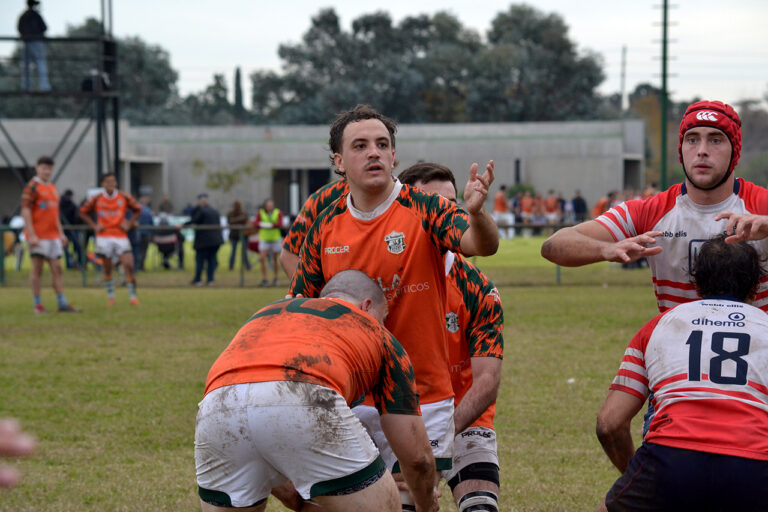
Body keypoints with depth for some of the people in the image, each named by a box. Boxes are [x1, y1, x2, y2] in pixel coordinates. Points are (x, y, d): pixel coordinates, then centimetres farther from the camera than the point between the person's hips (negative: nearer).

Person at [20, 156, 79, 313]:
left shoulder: (53, 188, 17)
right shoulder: (32, 187, -8)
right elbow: (25, 211, -14)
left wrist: (61, 233, 19)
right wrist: (31, 235, -20)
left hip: (53, 235, 8)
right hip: (38, 237, -8)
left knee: (57, 269, 5)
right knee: (37, 269, -2)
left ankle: (62, 304, 7)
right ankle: (38, 305, 2)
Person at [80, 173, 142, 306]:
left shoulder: (124, 197, 2)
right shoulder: (97, 199, 1)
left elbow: (137, 210, 15)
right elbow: (83, 212, 11)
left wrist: (129, 224, 3)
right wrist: (94, 226, 1)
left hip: (121, 236, 0)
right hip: (104, 237, 0)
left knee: (129, 265, -12)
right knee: (107, 269, 3)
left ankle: (132, 296, -6)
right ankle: (110, 296, 16)